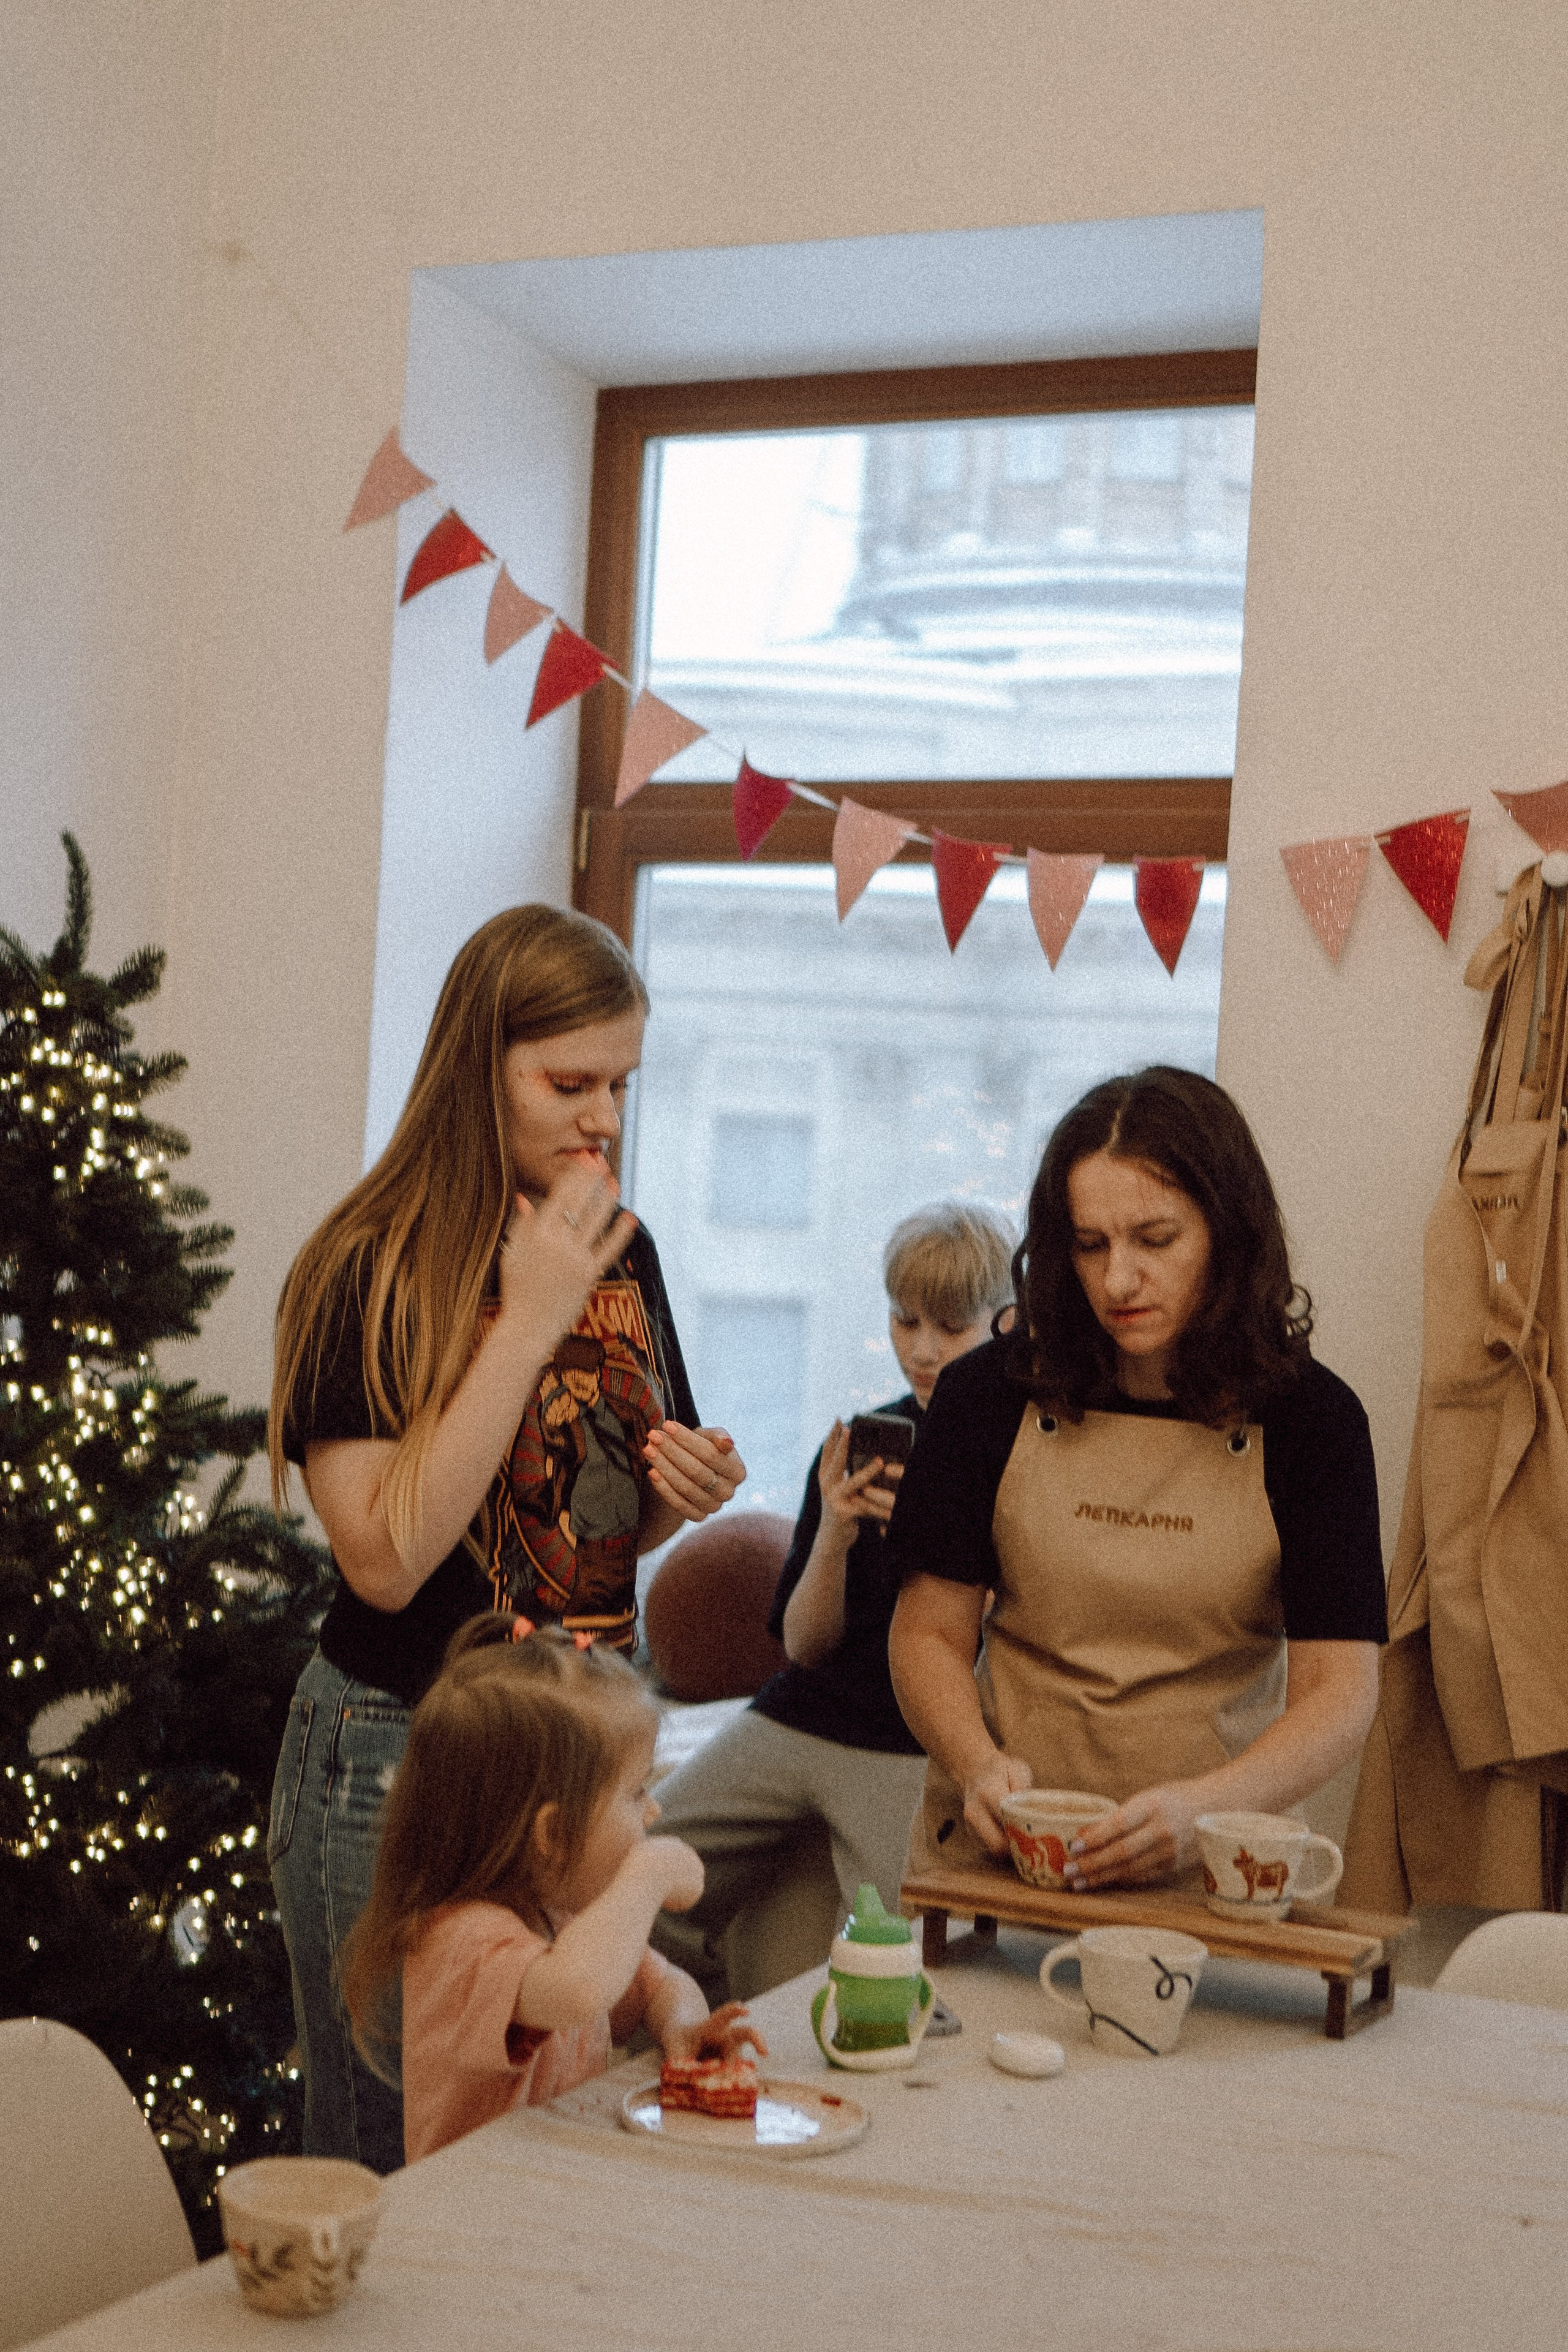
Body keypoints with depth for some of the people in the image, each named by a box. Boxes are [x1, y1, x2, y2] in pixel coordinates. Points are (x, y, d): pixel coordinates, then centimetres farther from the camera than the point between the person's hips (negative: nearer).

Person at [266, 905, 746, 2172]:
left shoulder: (621, 1252, 6)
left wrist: (690, 1487, -6)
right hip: (401, 1763, -6)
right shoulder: (369, 1274, -13)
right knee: (394, 2162, 5)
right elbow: (387, 1556, -22)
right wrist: (530, 1320, -22)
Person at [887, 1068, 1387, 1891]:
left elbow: (1339, 1692, -4)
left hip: (1209, 1871, -1)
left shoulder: (1309, 1420, 0)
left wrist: (1201, 1807, -22)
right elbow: (930, 1631, 7)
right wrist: (979, 1766, -13)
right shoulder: (990, 1394, 4)